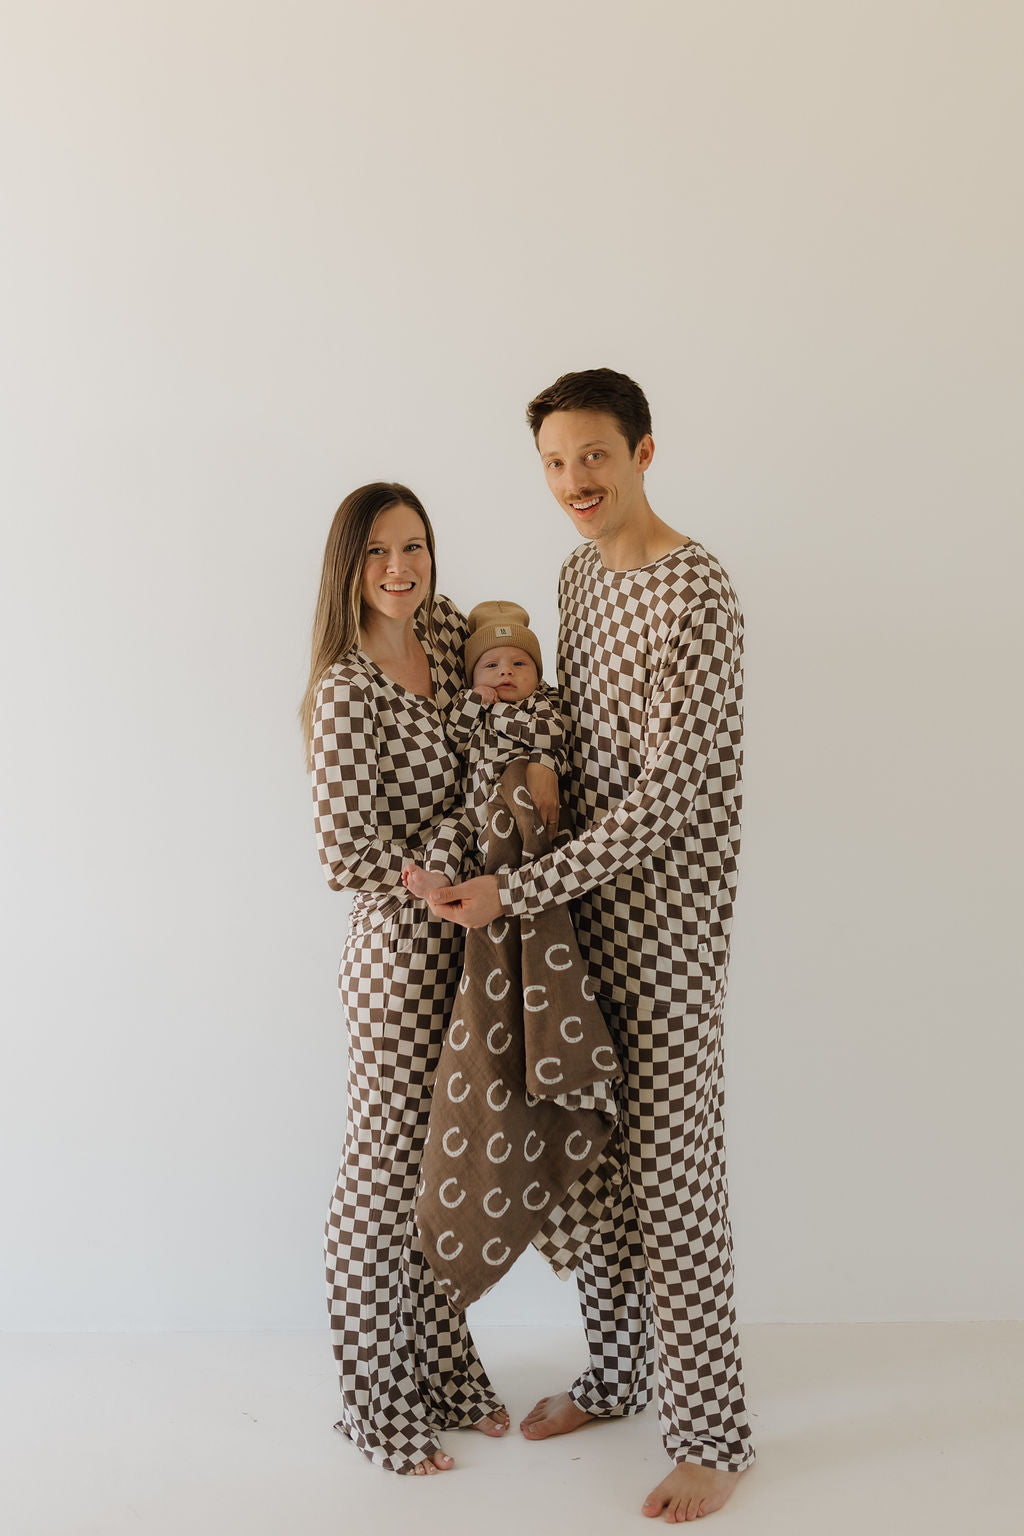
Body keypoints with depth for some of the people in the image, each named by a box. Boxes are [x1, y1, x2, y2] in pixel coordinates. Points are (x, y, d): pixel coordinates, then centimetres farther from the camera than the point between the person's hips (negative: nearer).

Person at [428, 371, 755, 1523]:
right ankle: (613, 1375, 35)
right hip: (585, 904, 8)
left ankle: (711, 1438, 16)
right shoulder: (578, 572, 11)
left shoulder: (695, 596, -17)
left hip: (667, 926, -8)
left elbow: (669, 790, -22)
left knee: (671, 1169, -1)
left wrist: (516, 892, -23)